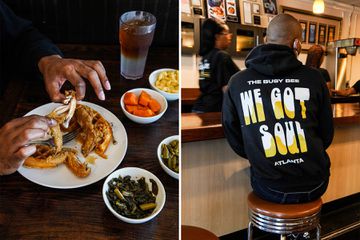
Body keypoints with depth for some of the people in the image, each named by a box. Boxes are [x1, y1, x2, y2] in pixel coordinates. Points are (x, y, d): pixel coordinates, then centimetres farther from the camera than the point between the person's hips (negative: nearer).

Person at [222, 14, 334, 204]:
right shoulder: (313, 78, -8)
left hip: (268, 190, 0)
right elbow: (326, 136, 3)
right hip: (313, 187, 1)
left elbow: (234, 140, 2)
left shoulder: (236, 82, -7)